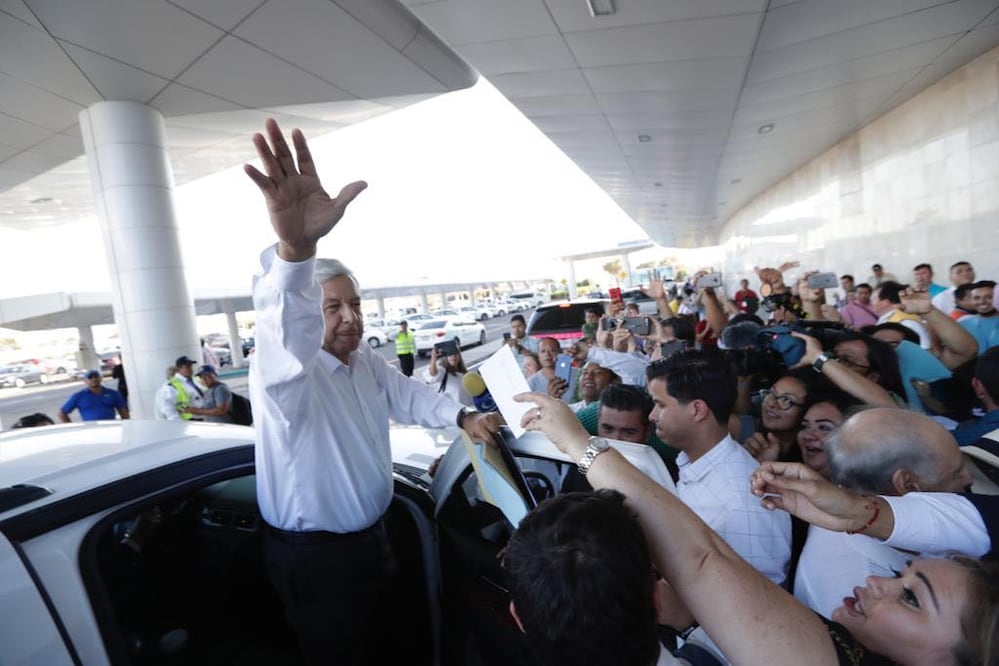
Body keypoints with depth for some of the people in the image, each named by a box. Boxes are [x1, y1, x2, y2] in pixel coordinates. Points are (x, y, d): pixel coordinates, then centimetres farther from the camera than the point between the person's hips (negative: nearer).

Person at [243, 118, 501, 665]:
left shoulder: (368, 362, -2)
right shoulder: (284, 374, -27)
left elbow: (407, 395, 10)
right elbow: (286, 337, -48)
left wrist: (463, 418, -2)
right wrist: (294, 247, -66)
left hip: (370, 537, 7)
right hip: (311, 557, -7)